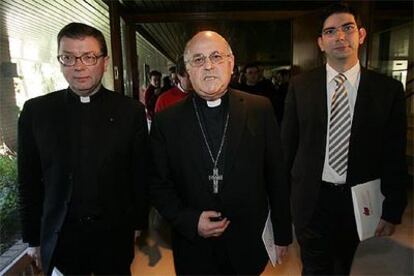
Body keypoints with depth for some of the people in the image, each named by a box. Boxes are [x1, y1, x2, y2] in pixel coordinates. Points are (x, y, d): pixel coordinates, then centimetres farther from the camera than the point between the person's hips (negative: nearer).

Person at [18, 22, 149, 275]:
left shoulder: (131, 111, -7)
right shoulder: (35, 111, -4)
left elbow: (140, 176, -2)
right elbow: (29, 181, 1)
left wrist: (140, 226, 2)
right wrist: (33, 238, 4)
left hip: (115, 235, 0)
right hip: (60, 237, 1)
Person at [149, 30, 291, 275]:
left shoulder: (261, 110, -6)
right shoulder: (167, 121, -6)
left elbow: (276, 177, -2)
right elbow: (159, 184, -1)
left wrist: (283, 233, 3)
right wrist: (190, 221, -14)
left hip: (249, 246, 1)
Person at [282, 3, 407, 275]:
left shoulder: (389, 89, -4)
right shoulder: (300, 86, -4)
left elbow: (395, 156, -2)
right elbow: (288, 143, 1)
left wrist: (392, 211, -2)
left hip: (358, 201, 1)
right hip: (311, 198, 0)